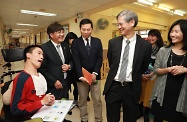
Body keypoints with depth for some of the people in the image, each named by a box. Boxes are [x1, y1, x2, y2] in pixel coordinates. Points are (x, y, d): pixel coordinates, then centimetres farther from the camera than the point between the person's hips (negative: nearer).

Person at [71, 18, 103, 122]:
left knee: (97, 100, 9)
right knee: (82, 100, 12)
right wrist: (80, 76, -16)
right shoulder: (75, 43, 0)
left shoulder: (97, 41, 5)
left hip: (94, 76, 1)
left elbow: (100, 58, -1)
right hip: (81, 77, -1)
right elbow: (76, 61, -8)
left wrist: (95, 73, -11)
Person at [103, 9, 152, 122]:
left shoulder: (145, 45, -8)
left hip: (132, 89, -1)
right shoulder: (113, 42, -2)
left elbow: (143, 68, 5)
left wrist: (133, 78, 10)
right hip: (113, 87, 2)